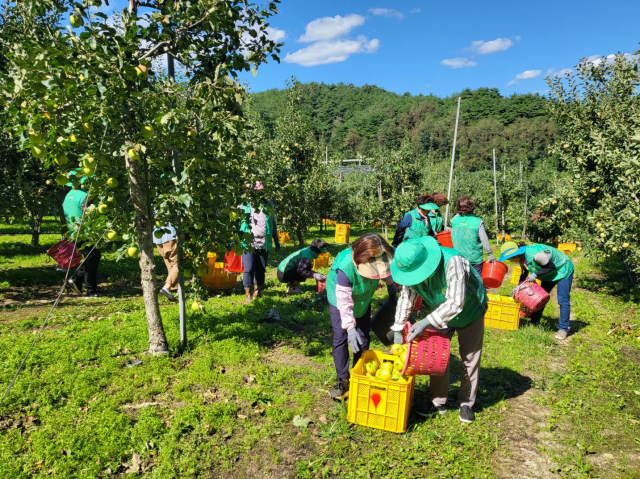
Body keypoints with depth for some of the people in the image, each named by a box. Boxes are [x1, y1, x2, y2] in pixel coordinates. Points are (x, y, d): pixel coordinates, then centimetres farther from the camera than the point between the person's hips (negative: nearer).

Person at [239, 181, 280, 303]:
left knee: (260, 270, 9)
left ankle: (258, 291, 26)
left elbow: (274, 225, 15)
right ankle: (248, 294, 6)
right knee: (249, 270, -5)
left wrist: (277, 242, 15)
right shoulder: (245, 206, 3)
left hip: (264, 246, 2)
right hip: (249, 245, -2)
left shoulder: (268, 206, 10)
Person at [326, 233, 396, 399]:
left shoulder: (377, 258, -29)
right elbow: (344, 300, -37)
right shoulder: (346, 268, -42)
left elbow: (384, 272, -1)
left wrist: (390, 285, 11)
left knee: (363, 340, 4)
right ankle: (343, 380, 5)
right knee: (340, 339, -8)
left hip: (363, 300, 4)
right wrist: (350, 328, -40)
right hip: (340, 299, -4)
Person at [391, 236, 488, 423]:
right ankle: (438, 402, 18)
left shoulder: (452, 262, -42)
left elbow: (456, 303, -42)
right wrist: (398, 329, -12)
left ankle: (467, 403, 23)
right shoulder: (412, 268, -23)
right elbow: (406, 298, -11)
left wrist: (426, 322, -42)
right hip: (440, 313, 5)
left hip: (470, 311, -4)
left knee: (470, 358, 5)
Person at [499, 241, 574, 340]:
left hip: (563, 270, -9)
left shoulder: (535, 254, -39)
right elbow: (525, 273, 5)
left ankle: (563, 329, -3)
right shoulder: (522, 258, -11)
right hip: (550, 274, 9)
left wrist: (536, 274, -32)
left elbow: (551, 267, -27)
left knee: (563, 300, -10)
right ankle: (534, 322, 20)